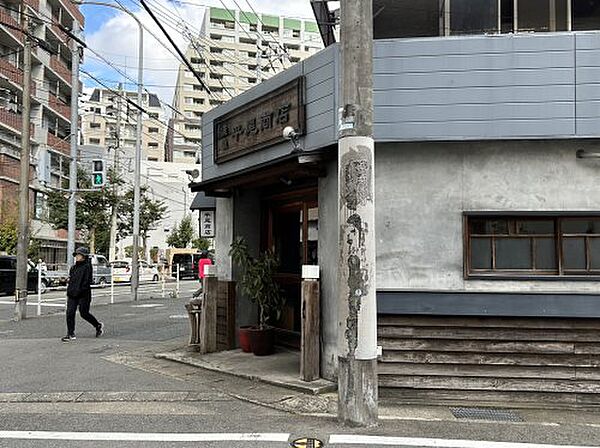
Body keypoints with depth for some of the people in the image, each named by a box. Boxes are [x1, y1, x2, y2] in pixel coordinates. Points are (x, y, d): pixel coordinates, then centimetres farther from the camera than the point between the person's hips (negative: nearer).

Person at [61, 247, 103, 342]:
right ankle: (70, 335, 6)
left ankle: (98, 325, 24)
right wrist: (69, 292, 12)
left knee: (84, 313, 0)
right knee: (70, 313, -1)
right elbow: (70, 280, 21)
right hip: (72, 295, 7)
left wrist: (79, 290, -19)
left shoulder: (87, 267, -8)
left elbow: (87, 281, -14)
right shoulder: (73, 267, 15)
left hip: (83, 295, -7)